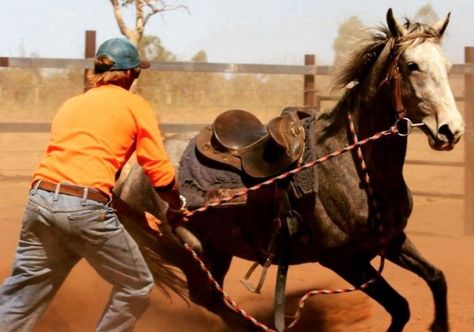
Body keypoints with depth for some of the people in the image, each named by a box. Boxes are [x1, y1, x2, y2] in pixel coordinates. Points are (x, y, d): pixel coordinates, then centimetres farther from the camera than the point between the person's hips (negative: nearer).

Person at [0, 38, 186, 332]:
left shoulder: (71, 104, 25)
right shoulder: (136, 106, 9)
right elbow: (160, 172, 3)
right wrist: (175, 208, 23)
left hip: (40, 200, 6)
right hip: (85, 208, -6)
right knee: (137, 287, 13)